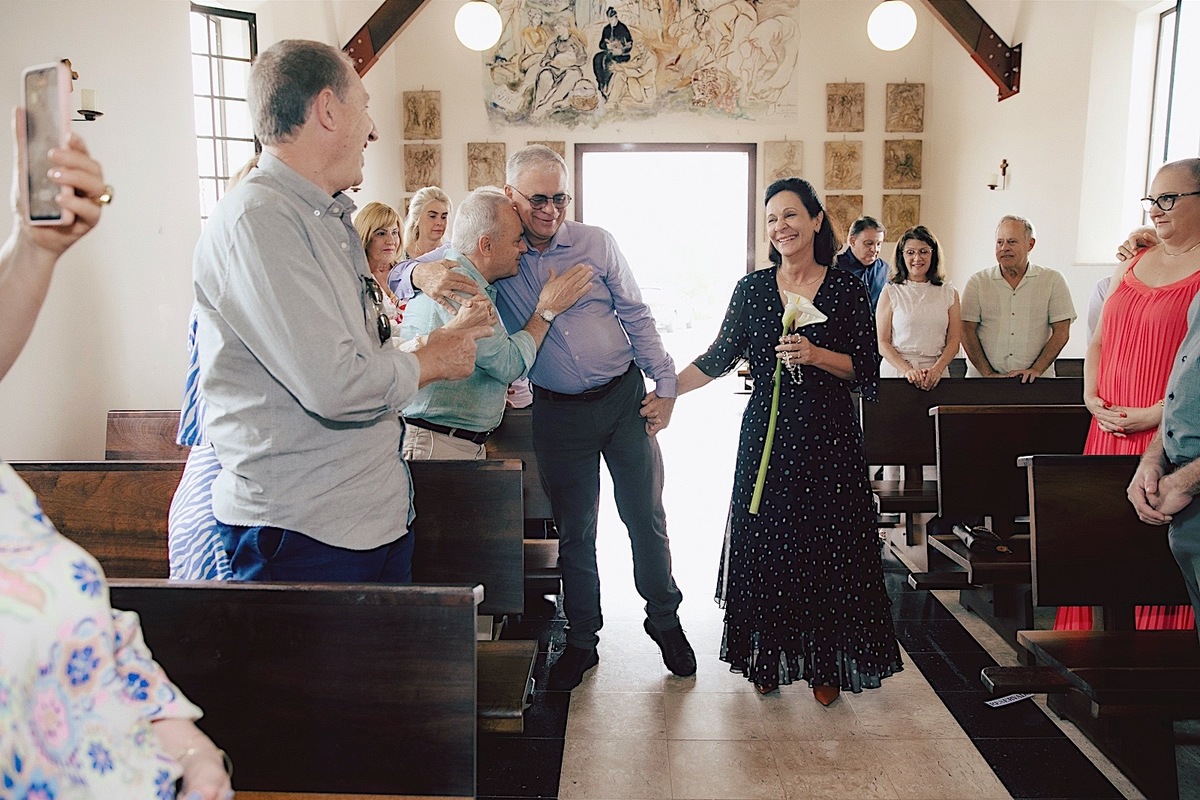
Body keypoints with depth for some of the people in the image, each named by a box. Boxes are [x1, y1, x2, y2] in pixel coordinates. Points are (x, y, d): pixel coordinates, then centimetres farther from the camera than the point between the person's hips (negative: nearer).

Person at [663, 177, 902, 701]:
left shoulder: (846, 290, -1)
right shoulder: (751, 289, 4)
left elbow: (868, 374, -3)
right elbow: (718, 359, 5)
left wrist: (815, 355, -19)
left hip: (829, 439, -1)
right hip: (766, 436, 2)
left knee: (827, 548, 4)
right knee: (766, 544, 7)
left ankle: (825, 663, 22)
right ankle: (768, 657, 25)